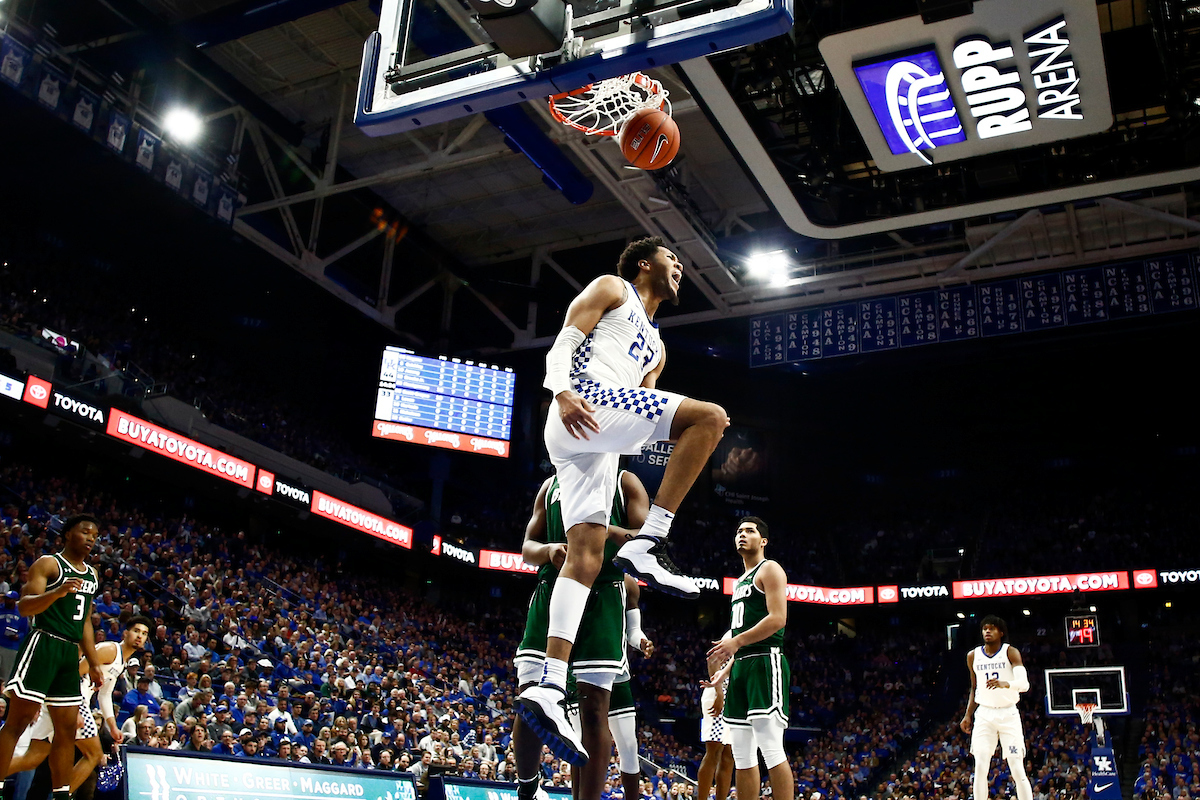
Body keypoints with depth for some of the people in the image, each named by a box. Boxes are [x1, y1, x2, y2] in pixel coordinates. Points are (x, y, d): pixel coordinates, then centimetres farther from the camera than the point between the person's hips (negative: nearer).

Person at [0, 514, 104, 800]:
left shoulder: (92, 573, 18)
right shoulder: (48, 564, -3)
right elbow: (24, 606, -14)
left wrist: (94, 663, 20)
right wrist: (56, 593, -32)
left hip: (71, 651, 7)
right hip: (43, 644, -7)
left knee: (67, 728, 7)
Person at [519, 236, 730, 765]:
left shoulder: (655, 346, 37)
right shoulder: (611, 289, 14)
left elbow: (642, 412, 30)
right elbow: (563, 345, 0)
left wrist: (687, 432, 14)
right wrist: (562, 391, -19)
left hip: (597, 439, 8)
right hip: (584, 406, -8)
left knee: (586, 554, -7)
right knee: (710, 416, -18)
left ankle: (548, 688, -16)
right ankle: (648, 544, -24)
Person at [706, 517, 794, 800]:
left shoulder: (769, 570, -1)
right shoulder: (740, 582, 25)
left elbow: (777, 619, -15)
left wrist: (736, 641, -19)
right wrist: (724, 672, 21)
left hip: (766, 663, -9)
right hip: (741, 666, 9)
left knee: (771, 750, -14)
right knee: (742, 756, 7)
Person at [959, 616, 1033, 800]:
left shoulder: (1010, 652, -6)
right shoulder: (973, 656, 7)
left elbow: (1024, 684, -20)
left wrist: (1005, 684, -40)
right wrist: (968, 715, 11)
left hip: (1008, 714, -3)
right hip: (984, 714, 3)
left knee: (1017, 769, -4)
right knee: (980, 768, -7)